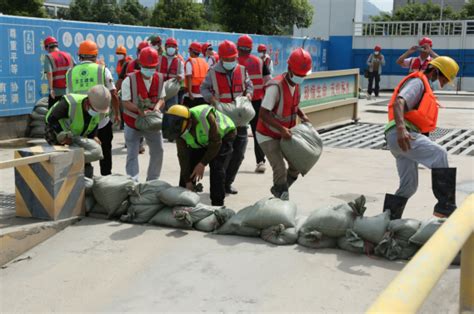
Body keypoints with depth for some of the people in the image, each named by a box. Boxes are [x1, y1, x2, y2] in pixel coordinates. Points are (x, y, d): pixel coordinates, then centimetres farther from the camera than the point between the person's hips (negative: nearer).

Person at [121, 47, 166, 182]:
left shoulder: (160, 79, -2)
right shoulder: (130, 80, -16)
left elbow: (161, 98, 5)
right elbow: (126, 102, -16)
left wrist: (157, 106, -18)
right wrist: (139, 110, -33)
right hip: (133, 122, -4)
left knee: (158, 151, 11)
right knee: (132, 154, -2)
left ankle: (152, 181, 28)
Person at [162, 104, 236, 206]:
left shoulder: (206, 117, -42)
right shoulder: (179, 128, -23)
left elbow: (216, 142, -31)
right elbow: (183, 156, -17)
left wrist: (203, 163, -28)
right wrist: (188, 182, -16)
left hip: (223, 135, -5)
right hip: (200, 142, 5)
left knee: (216, 168, -22)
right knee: (186, 167, -3)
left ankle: (218, 205, -12)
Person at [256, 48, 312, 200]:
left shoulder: (296, 84, -2)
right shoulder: (276, 86, -28)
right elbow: (263, 114, -29)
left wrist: (302, 115, -1)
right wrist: (281, 128, -37)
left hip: (285, 134, 8)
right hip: (268, 135, -8)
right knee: (280, 169, -16)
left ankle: (278, 191, 33)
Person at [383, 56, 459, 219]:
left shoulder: (423, 86, 31)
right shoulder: (418, 82, -2)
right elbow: (398, 102, -20)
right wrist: (401, 128, -35)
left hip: (403, 135, 11)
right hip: (400, 135, -11)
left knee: (409, 186, 9)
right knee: (439, 154, -25)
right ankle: (445, 207, -29)